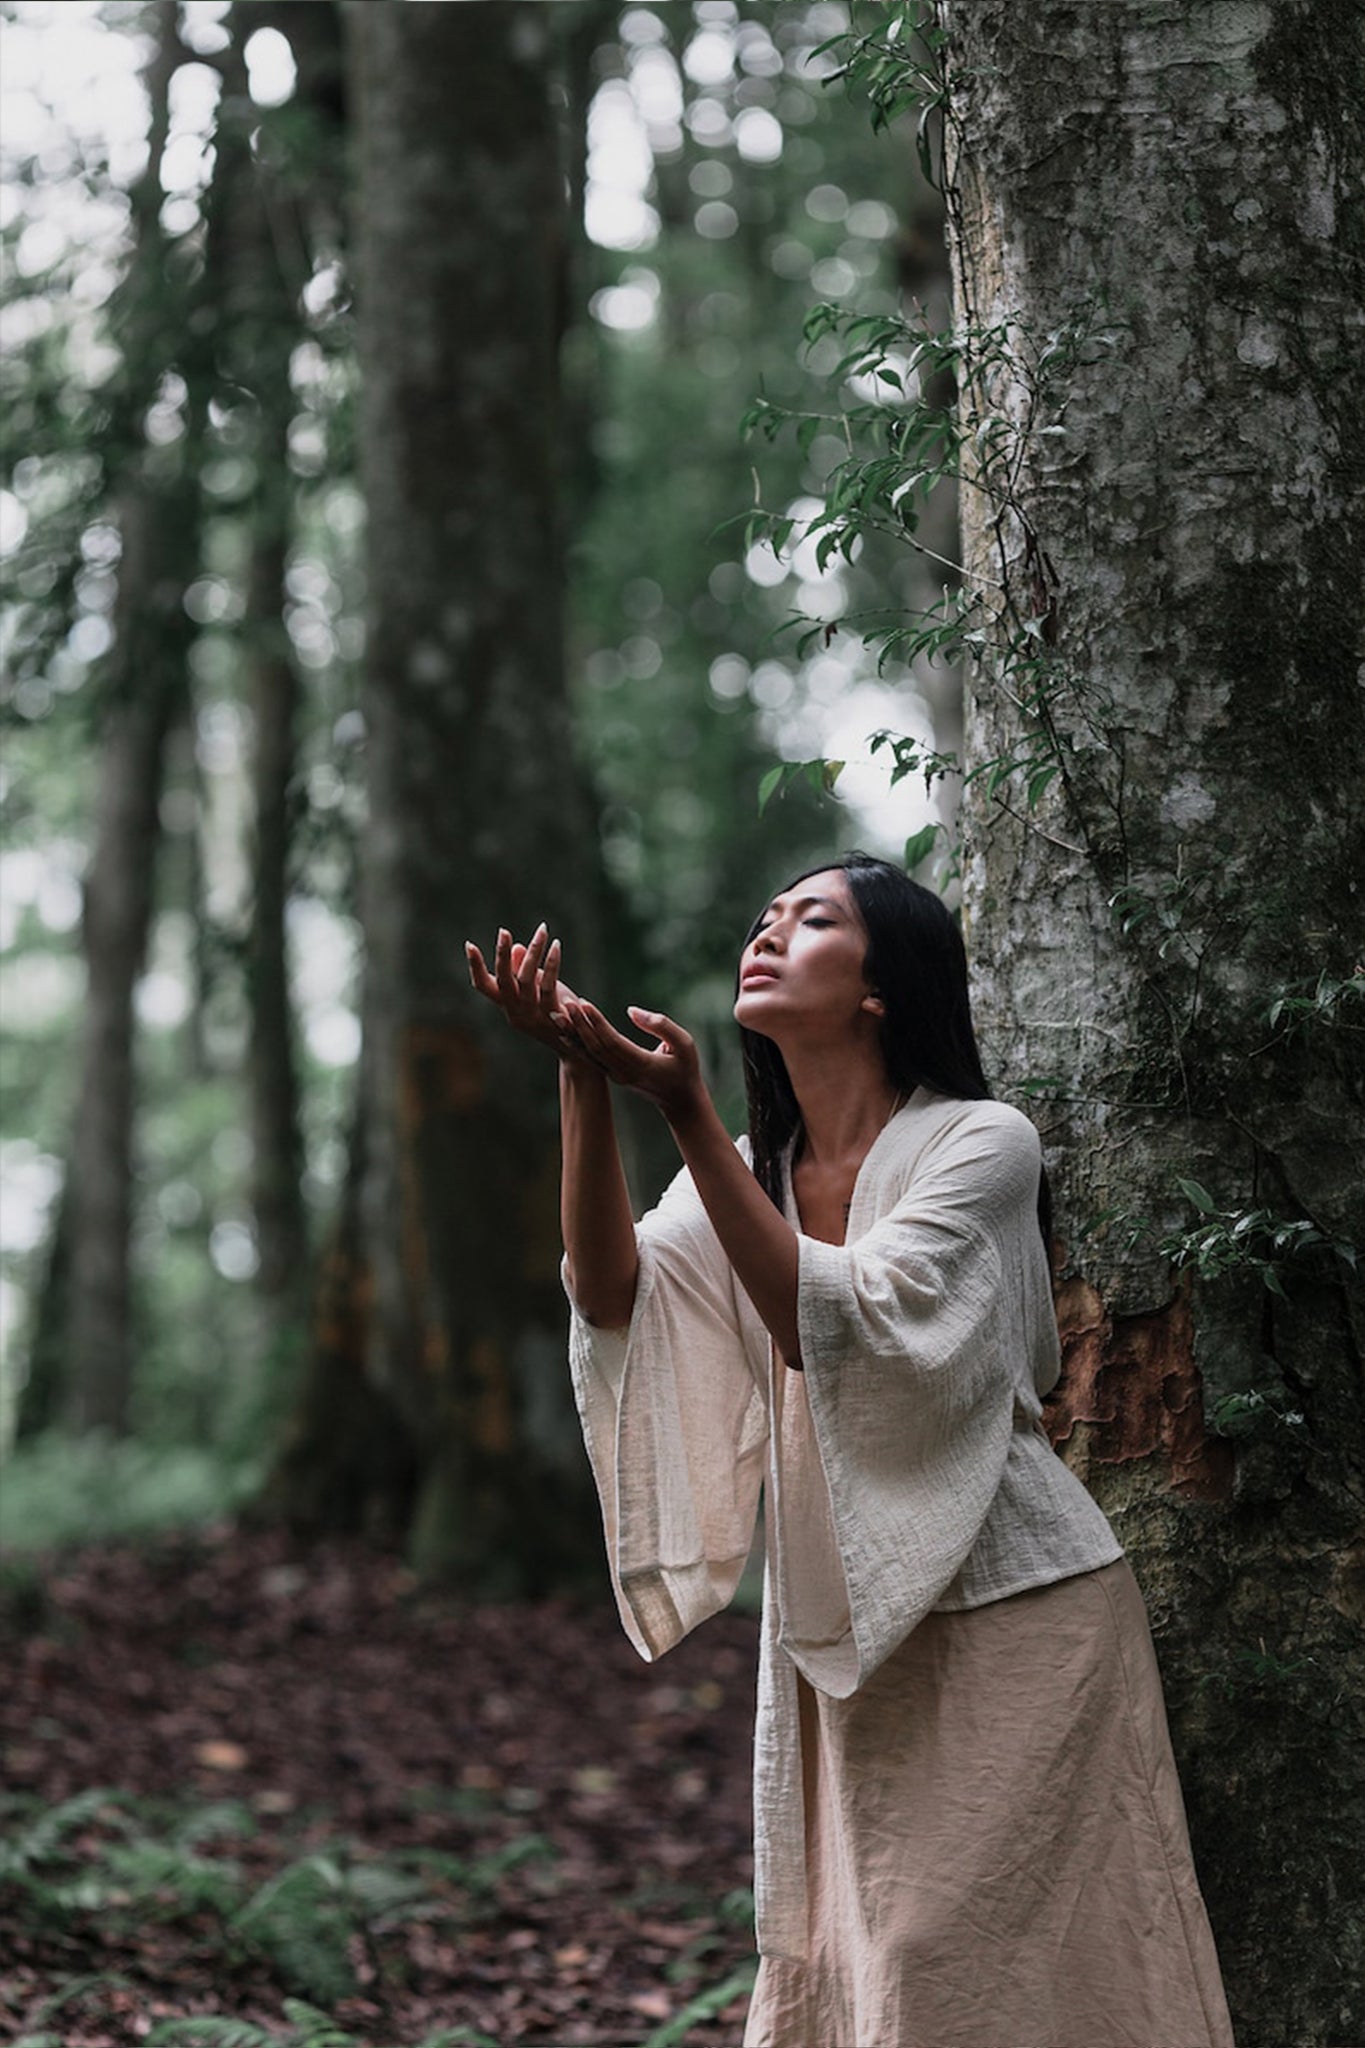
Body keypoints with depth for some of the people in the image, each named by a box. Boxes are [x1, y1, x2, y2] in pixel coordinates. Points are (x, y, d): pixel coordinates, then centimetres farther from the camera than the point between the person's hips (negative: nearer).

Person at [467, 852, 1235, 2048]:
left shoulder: (981, 1143, -9)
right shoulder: (753, 1170, 10)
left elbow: (832, 1323, -23)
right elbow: (614, 1295, -10)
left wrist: (685, 1111, -28)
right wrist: (582, 1073, -21)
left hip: (1009, 1611, -6)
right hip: (841, 1637, 6)